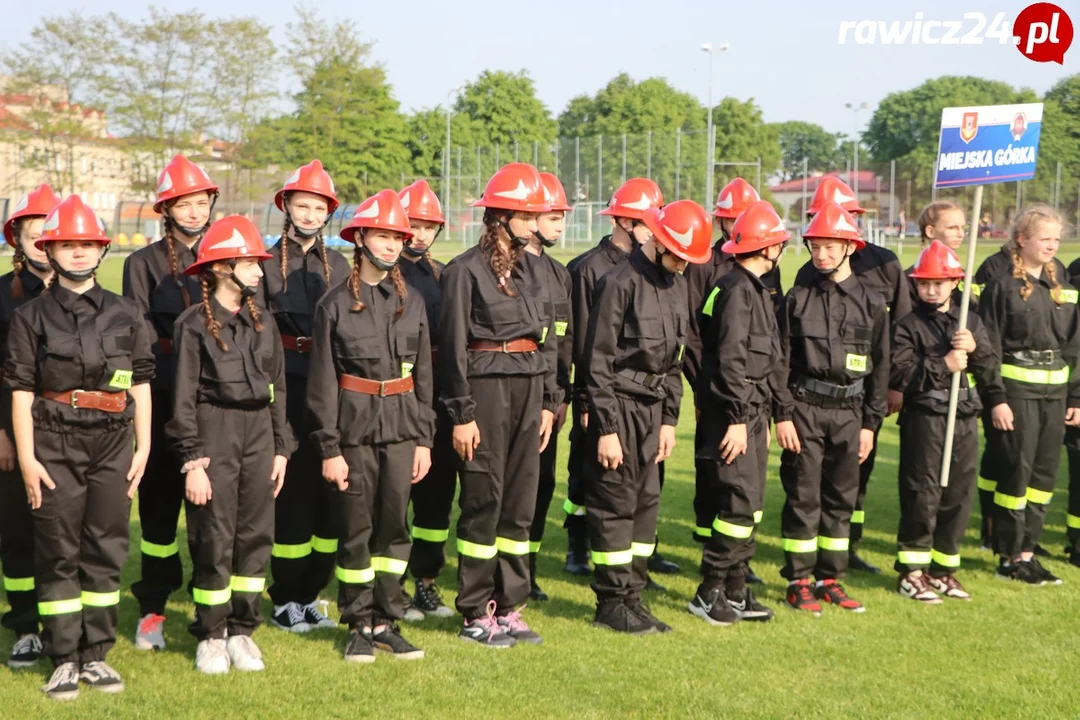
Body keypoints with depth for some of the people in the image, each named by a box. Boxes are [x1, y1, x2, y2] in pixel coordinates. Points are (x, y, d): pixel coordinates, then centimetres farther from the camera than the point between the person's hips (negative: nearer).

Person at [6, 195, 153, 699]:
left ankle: (96, 656, 16)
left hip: (113, 442, 2)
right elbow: (21, 390, 0)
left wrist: (143, 448, 5)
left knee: (106, 550, 5)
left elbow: (141, 384, 10)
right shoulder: (31, 317, 3)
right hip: (55, 444, -2)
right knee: (58, 552, 1)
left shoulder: (124, 314, 9)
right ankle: (64, 661, 10)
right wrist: (26, 457, -7)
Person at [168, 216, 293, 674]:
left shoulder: (263, 321, 9)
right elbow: (183, 398, -8)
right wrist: (192, 461, -12)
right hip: (214, 434, -5)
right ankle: (210, 636, 13)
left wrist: (281, 449, 9)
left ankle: (242, 631, 18)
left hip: (259, 434, 5)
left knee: (255, 536, 7)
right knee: (213, 541, -1)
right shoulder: (193, 325, -6)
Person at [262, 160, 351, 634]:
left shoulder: (339, 266, 13)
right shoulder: (266, 263, 1)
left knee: (330, 493, 5)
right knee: (292, 492, -1)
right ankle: (285, 601, 10)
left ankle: (311, 593, 17)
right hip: (286, 388, -4)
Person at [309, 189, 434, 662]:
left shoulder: (411, 304, 8)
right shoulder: (335, 304, -3)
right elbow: (322, 381, -4)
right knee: (355, 530, 3)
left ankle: (387, 622, 17)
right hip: (354, 426, -3)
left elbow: (423, 374, 11)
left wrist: (424, 439, 6)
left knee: (394, 525, 6)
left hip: (401, 426, 3)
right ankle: (359, 625, 15)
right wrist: (329, 447, -8)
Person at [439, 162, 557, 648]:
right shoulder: (466, 271, -7)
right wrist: (462, 414, -12)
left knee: (520, 504, 9)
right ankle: (476, 614, 9)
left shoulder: (533, 269, 13)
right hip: (487, 389, -6)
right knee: (483, 504, -1)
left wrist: (548, 402, 13)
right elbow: (453, 346, -9)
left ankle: (509, 608, 18)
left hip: (529, 390, 6)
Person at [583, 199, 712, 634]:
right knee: (615, 504, -1)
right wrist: (606, 428, -15)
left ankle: (631, 596, 18)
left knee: (646, 502, 9)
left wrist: (669, 419, 10)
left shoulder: (676, 285, 11)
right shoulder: (620, 283, -13)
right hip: (619, 406, -7)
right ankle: (612, 603, 7)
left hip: (653, 408, 7)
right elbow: (598, 362, -13)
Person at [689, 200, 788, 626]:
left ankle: (735, 592, 20)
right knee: (740, 504, -9)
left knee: (750, 507, 12)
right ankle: (709, 593, 1)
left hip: (752, 412, 10)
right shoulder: (736, 290, -14)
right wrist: (737, 418, -22)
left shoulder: (757, 288, 17)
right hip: (731, 412, -10)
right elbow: (730, 359, -20)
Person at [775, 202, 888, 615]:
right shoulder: (798, 299, 1)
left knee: (841, 499, 9)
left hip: (849, 412, 2)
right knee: (803, 497, 1)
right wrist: (783, 414, -7)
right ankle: (799, 581, 9)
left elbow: (880, 367, 6)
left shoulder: (871, 303, 4)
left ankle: (830, 579, 19)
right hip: (805, 409, -2)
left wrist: (870, 423, 2)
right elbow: (782, 360, 0)